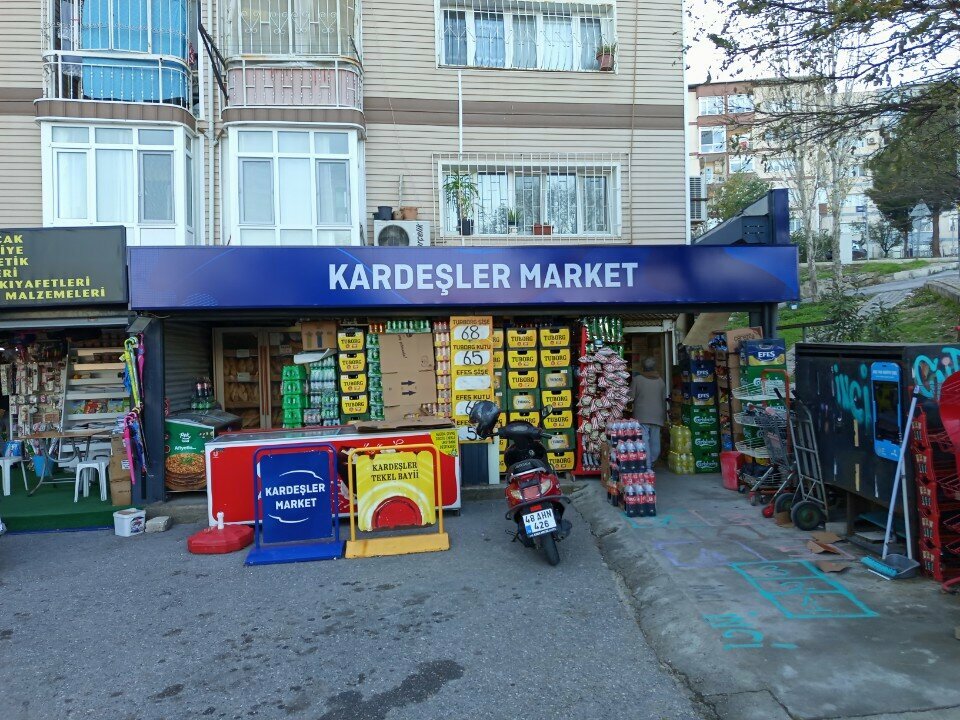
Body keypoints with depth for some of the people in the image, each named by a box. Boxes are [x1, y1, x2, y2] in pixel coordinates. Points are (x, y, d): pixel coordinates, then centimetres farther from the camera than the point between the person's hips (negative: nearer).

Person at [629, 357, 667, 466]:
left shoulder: (637, 379, -6)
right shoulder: (661, 381, 7)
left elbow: (631, 397, -4)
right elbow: (664, 399, 12)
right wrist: (664, 417, 21)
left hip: (642, 416, -4)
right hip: (657, 416, 4)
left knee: (644, 441, -6)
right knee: (655, 440, 11)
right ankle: (652, 462, 19)